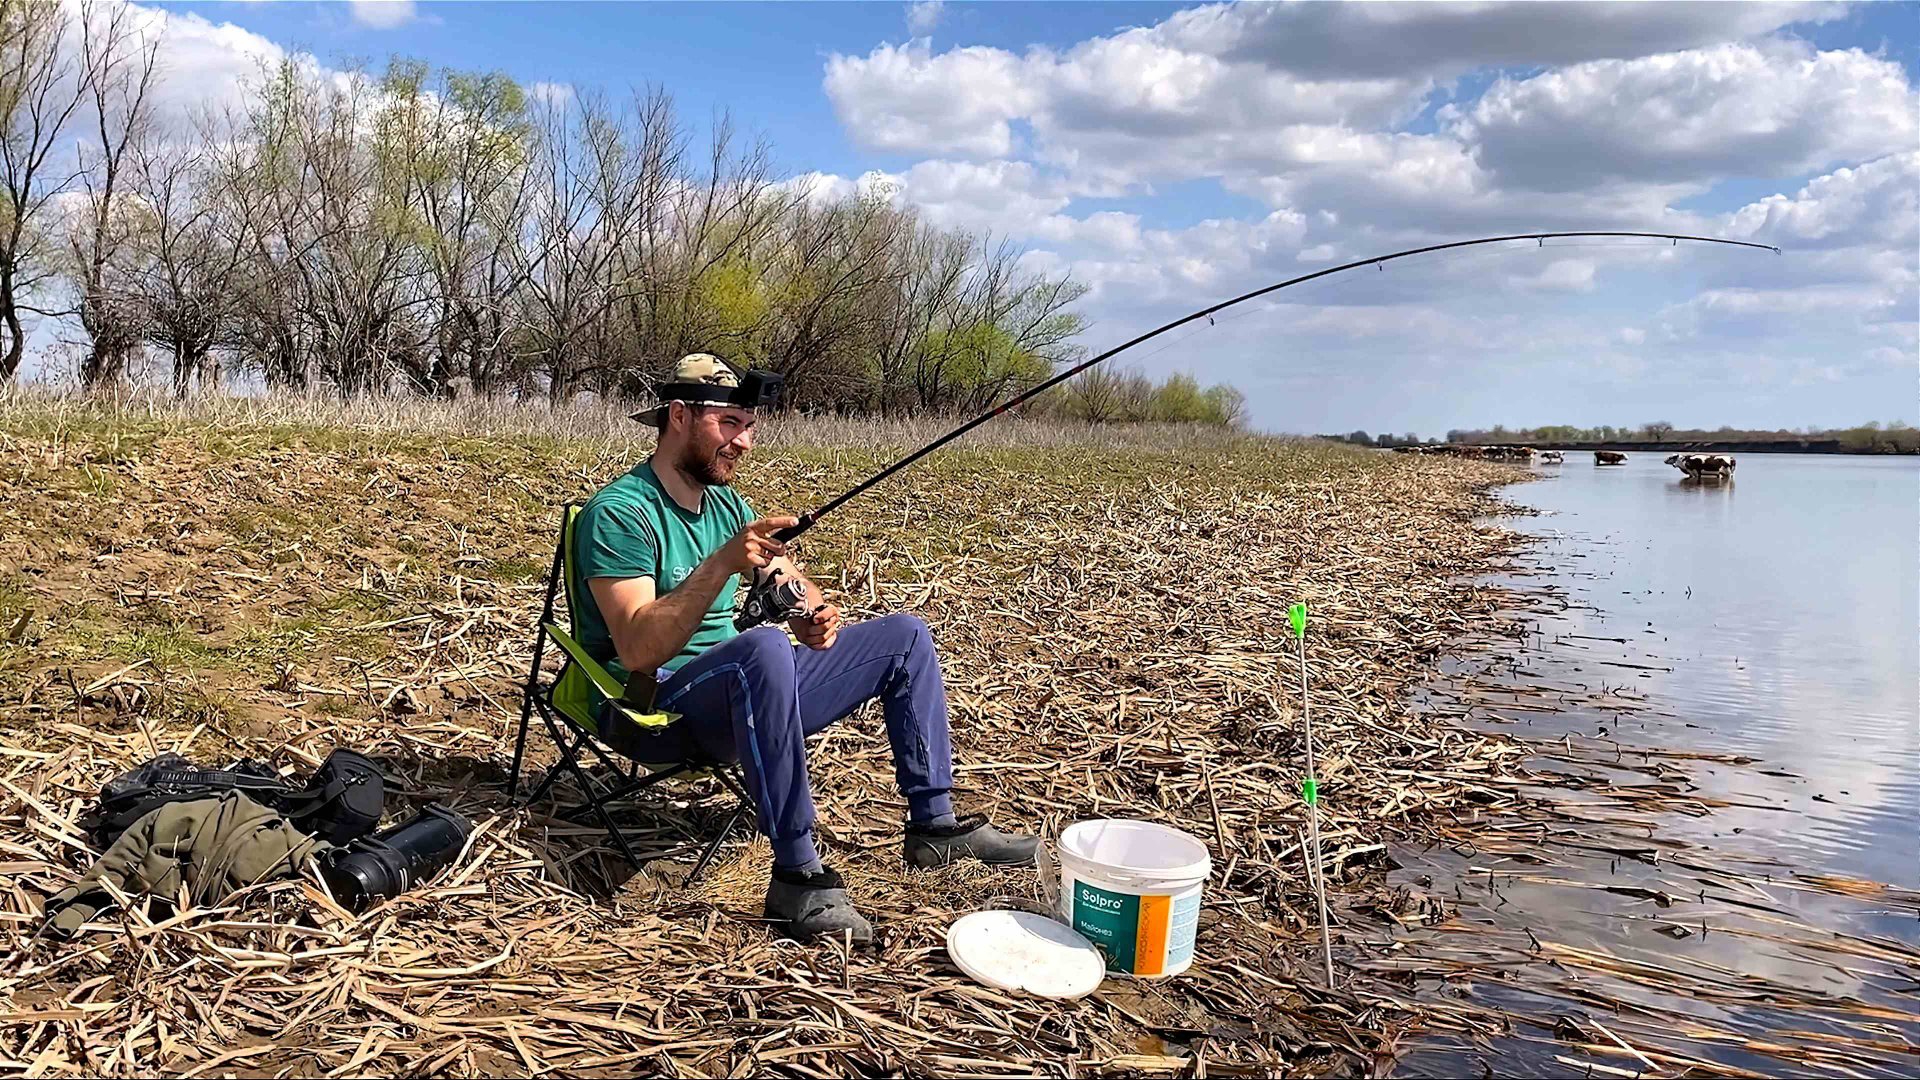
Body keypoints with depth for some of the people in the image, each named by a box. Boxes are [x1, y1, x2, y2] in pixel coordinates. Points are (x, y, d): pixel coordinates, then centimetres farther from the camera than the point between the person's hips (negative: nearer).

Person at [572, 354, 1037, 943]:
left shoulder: (725, 503, 12)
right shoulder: (620, 512, -14)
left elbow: (795, 583, 14)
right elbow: (636, 650, -25)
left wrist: (815, 616, -11)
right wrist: (722, 564, -34)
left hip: (744, 694, 9)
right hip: (658, 711, -8)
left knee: (906, 636, 6)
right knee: (764, 648, -41)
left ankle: (933, 825, 6)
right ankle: (797, 876, -33)